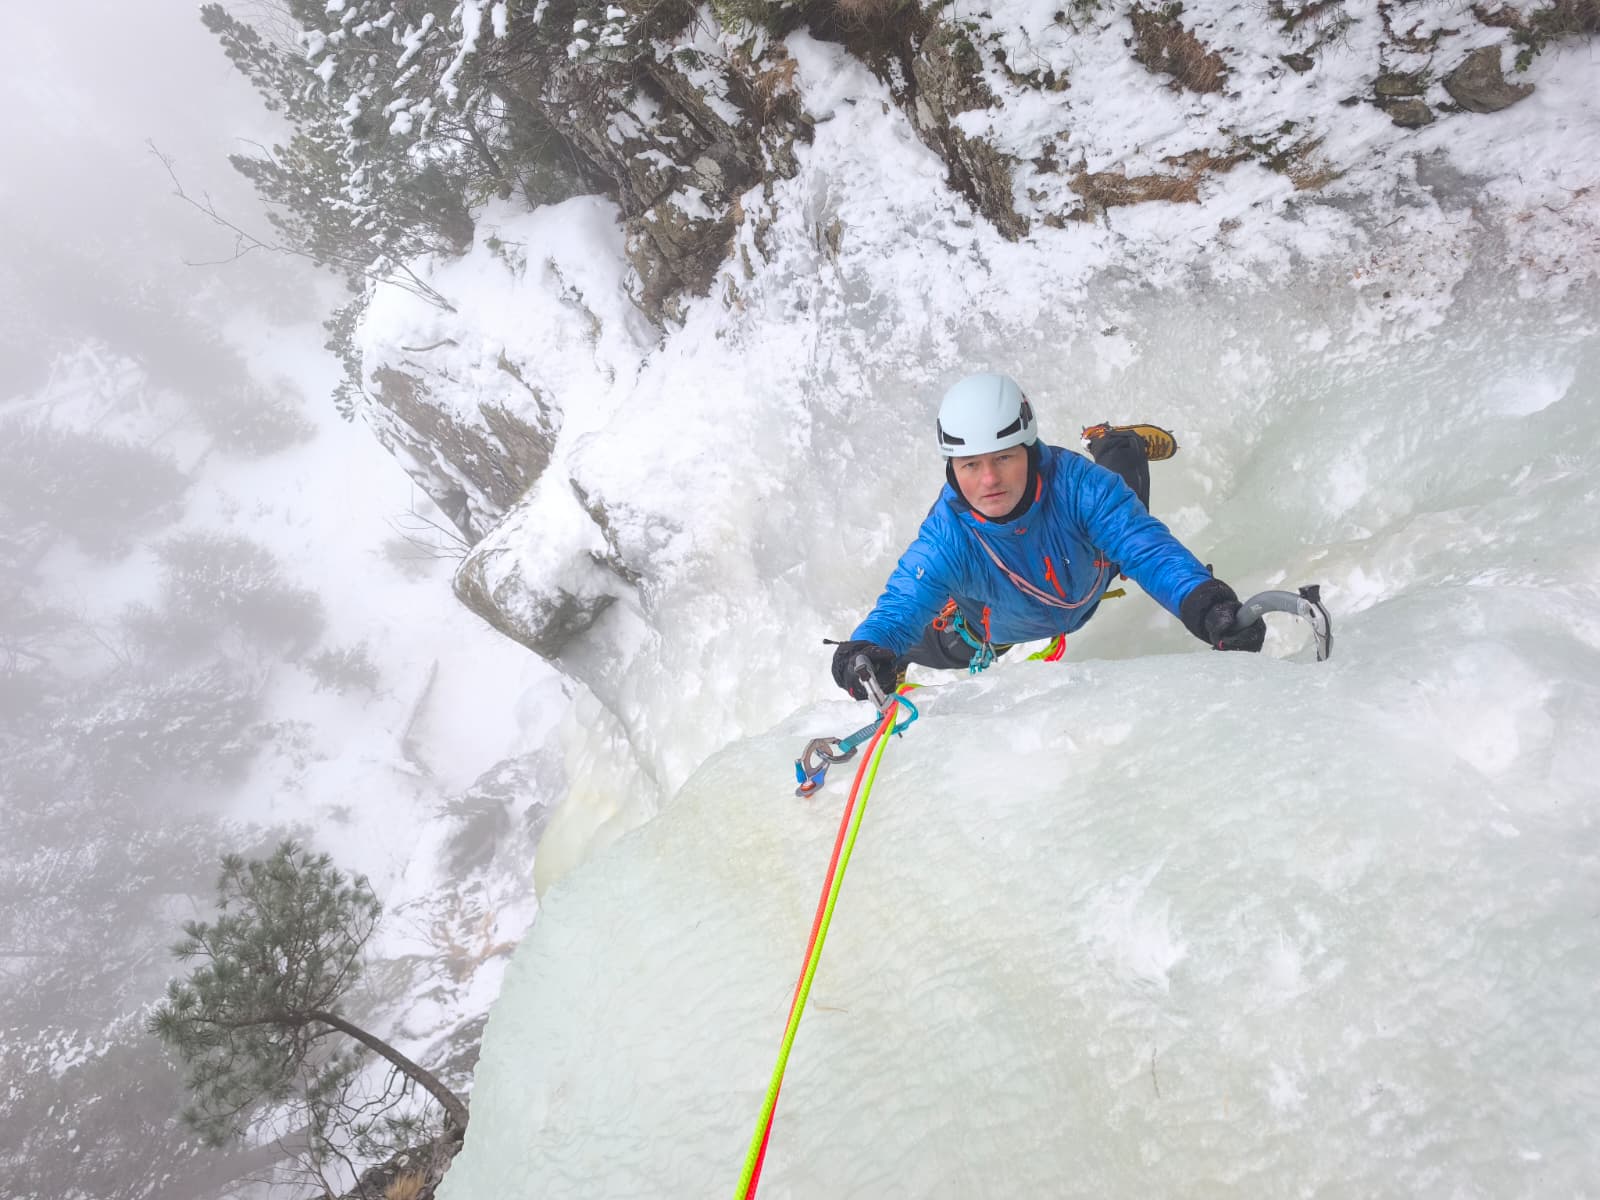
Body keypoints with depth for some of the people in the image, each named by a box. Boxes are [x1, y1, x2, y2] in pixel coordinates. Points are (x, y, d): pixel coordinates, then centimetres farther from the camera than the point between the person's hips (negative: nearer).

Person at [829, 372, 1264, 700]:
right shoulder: (946, 538, -45)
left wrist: (1204, 602, -67)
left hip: (1086, 580, 1)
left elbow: (1146, 547, -48)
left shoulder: (1073, 481, -44)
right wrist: (868, 649, -78)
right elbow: (901, 605, -54)